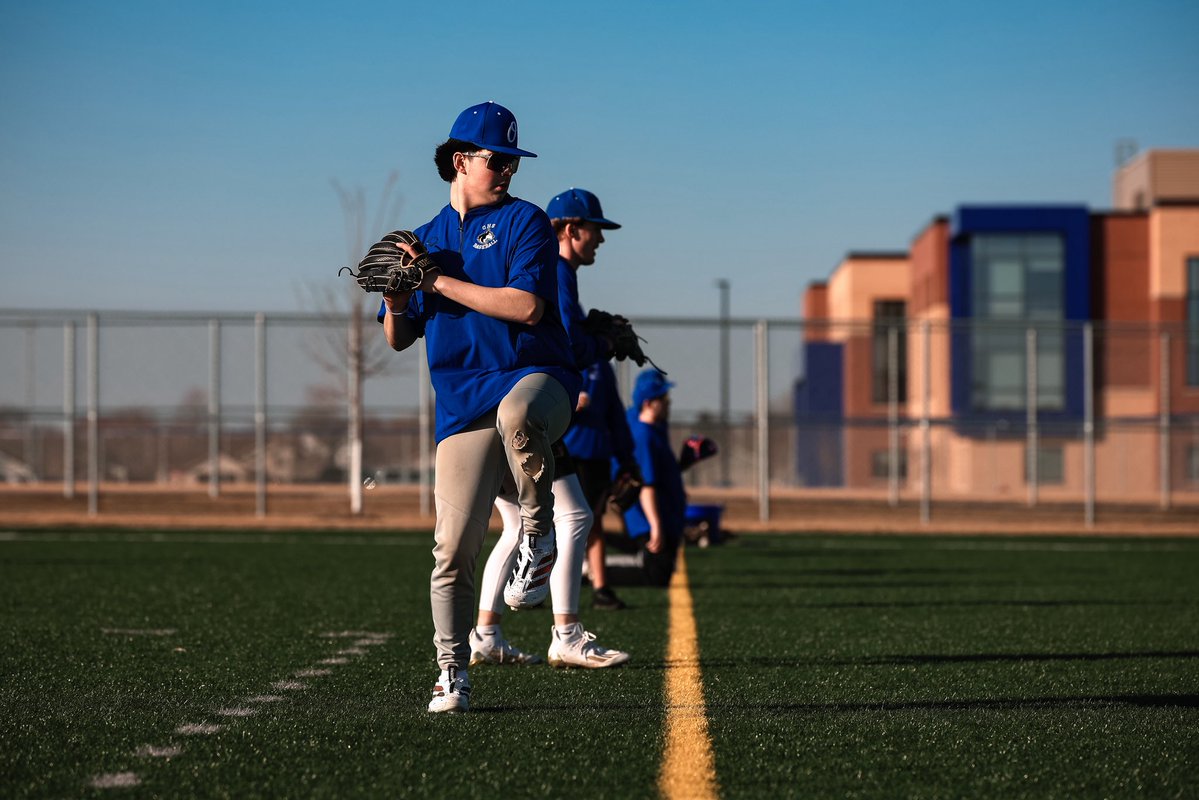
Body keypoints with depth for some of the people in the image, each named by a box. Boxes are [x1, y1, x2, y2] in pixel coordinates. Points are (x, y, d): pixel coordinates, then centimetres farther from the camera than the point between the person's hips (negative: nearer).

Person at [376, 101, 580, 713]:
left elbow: (527, 306, -12)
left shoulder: (524, 222, 4)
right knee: (453, 548, -5)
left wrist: (439, 282, -10)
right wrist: (395, 296, -2)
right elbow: (399, 339, 21)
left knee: (515, 412, -41)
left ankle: (537, 531, -18)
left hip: (538, 379, -3)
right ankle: (452, 673, 9)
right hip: (462, 406, 3)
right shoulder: (425, 240, 17)